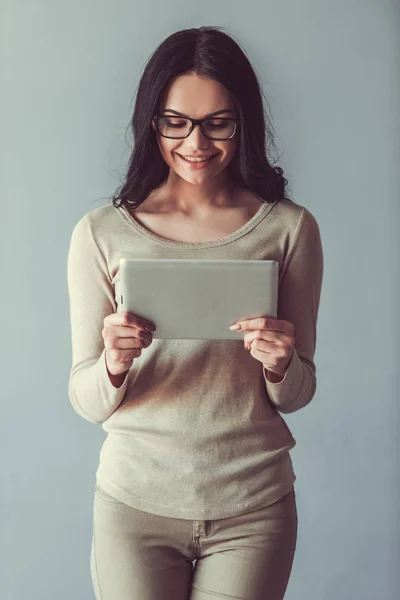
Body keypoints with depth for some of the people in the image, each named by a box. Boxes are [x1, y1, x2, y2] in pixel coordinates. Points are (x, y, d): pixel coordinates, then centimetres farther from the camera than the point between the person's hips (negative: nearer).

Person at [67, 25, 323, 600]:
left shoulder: (290, 227, -4)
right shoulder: (102, 232, -5)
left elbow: (297, 397, 2)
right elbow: (87, 403, -3)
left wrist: (280, 364, -20)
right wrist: (113, 365, -24)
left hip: (252, 508, 1)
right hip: (135, 502, 0)